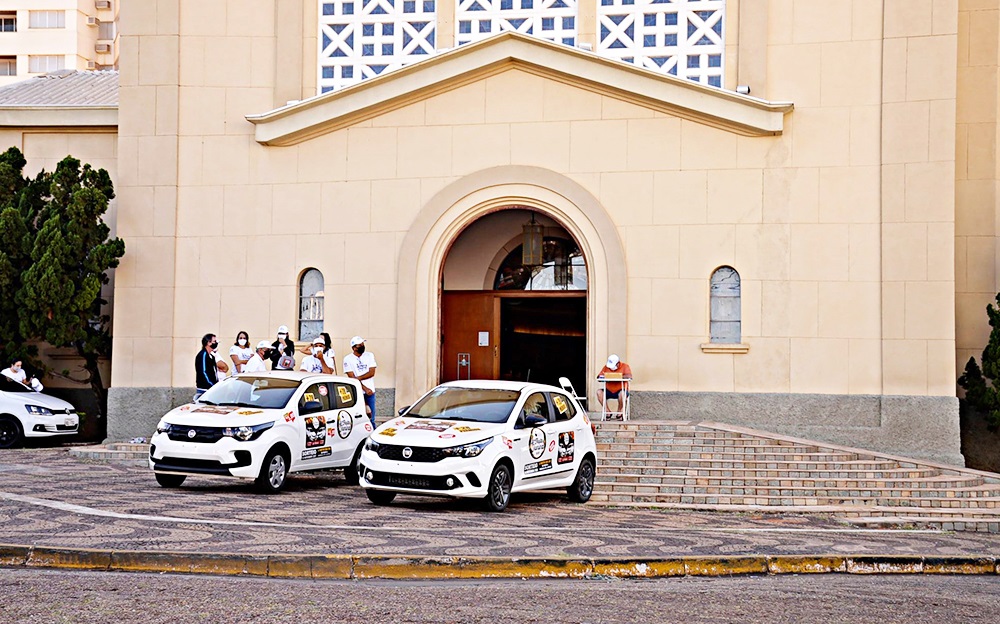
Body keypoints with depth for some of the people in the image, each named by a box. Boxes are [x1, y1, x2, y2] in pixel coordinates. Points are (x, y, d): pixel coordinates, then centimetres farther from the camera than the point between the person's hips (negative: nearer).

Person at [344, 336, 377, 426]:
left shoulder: (369, 355, 7)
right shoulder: (348, 359, -1)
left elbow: (372, 373, -2)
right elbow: (351, 377, -7)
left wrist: (358, 378, -14)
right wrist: (365, 388, -13)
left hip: (370, 391, 2)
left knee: (371, 418, 4)